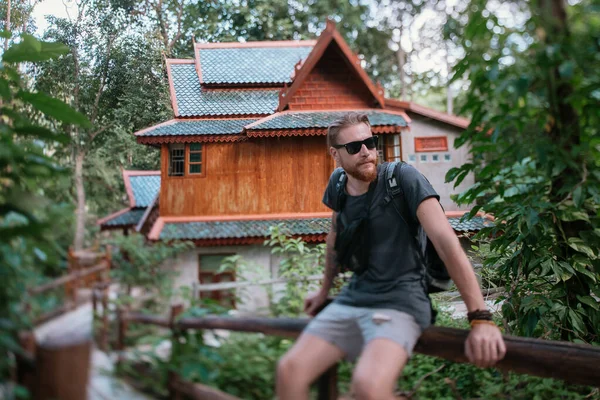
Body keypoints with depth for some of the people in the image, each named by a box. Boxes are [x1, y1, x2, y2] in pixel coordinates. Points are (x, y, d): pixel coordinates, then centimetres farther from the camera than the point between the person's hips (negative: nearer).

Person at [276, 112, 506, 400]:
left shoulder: (403, 178, -12)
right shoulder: (337, 185, 6)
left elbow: (446, 241, -19)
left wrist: (480, 318, -25)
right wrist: (325, 290, 32)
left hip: (400, 301, -6)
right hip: (352, 298, 6)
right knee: (289, 371, -10)